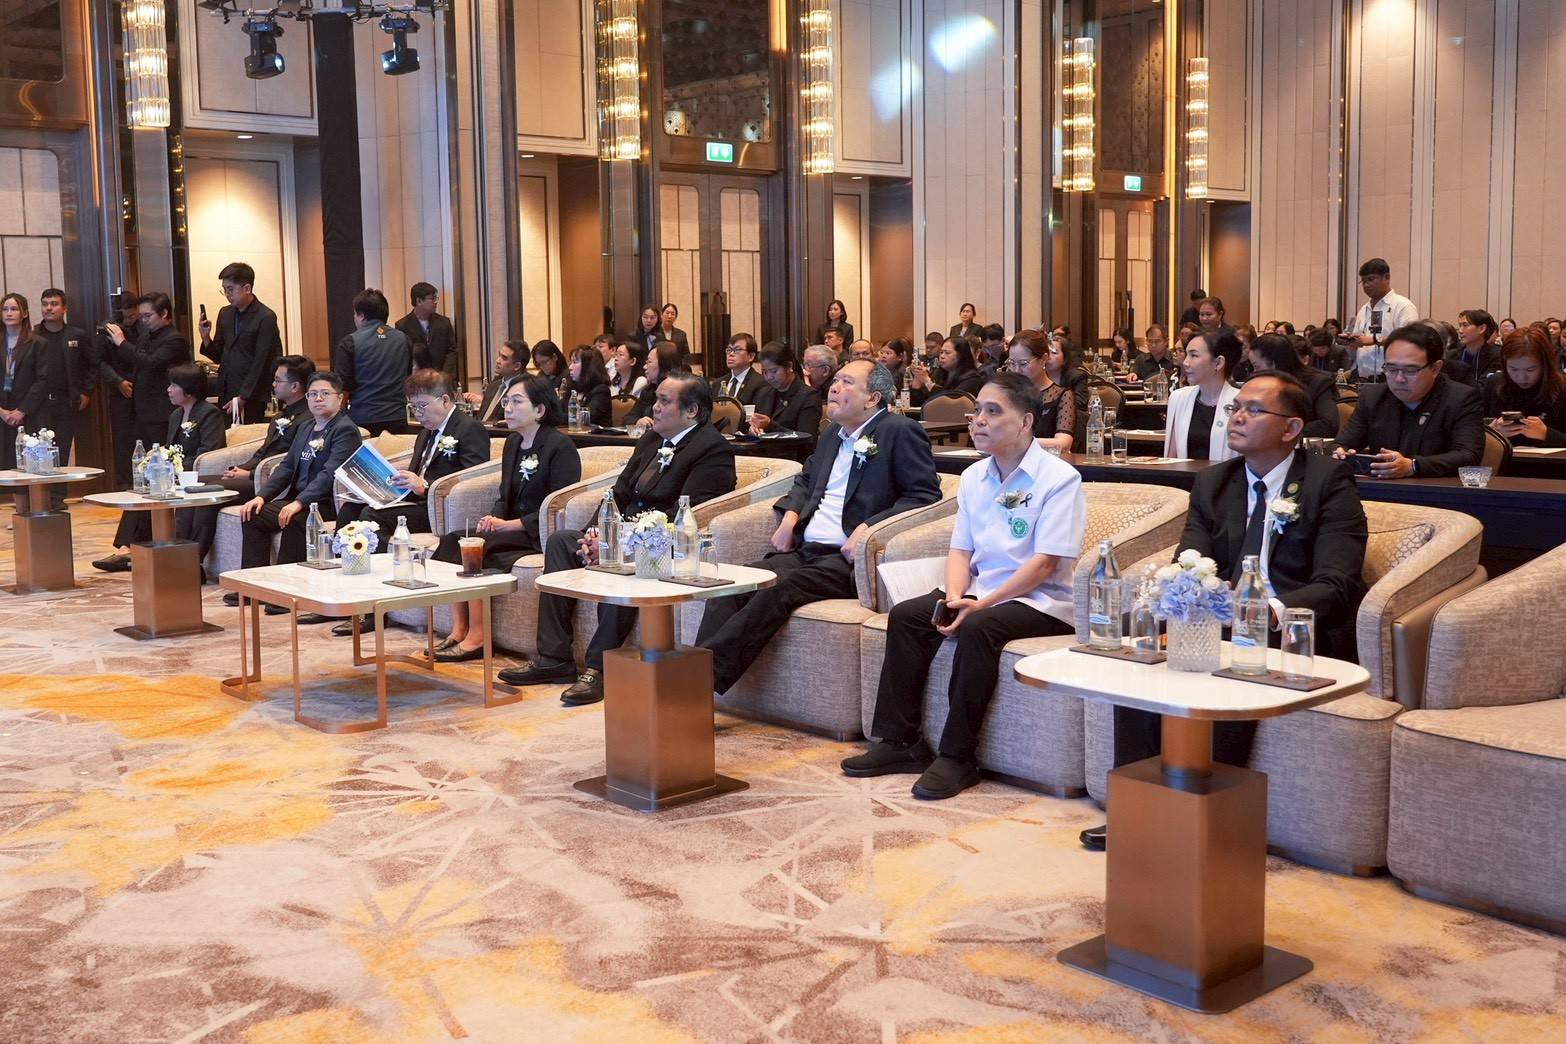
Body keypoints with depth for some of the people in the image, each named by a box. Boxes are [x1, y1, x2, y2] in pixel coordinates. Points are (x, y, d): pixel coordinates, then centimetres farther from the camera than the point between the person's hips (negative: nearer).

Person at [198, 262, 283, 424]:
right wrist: (206, 338, -2)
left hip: (251, 398, -6)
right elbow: (218, 356, 17)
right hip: (225, 395, 6)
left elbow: (260, 363, -12)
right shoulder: (225, 313, 12)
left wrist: (242, 398, -13)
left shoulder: (265, 318, -9)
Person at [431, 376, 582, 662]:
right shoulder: (513, 443, 17)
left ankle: (476, 638, -21)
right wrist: (494, 518, -3)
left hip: (539, 534, -8)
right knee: (453, 540, -16)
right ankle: (458, 631, -19)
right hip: (511, 528, 8)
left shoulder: (561, 445, -9)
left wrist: (510, 524, -18)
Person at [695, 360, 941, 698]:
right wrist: (790, 515, 14)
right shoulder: (832, 434, 23)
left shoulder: (901, 432, -1)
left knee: (779, 591, -31)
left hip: (847, 559, -7)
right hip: (804, 550, 8)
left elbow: (926, 494, -7)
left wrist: (868, 528, -17)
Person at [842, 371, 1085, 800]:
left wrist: (980, 604, -23)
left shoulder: (1059, 479, -11)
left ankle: (957, 756, -24)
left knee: (977, 628, -33)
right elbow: (961, 549, 12)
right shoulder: (974, 476, 12)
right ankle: (901, 742, -7)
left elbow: (1045, 562, -18)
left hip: (1039, 601, -7)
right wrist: (955, 596, -10)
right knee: (905, 615, -11)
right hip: (979, 593, 7)